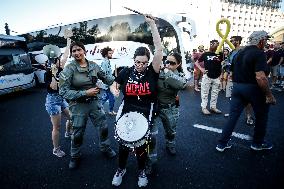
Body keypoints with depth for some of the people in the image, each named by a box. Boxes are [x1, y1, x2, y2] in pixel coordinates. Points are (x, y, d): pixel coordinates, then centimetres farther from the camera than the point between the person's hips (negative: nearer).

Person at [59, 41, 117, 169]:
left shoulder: (93, 65, -3)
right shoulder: (69, 69, -15)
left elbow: (105, 77, 9)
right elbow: (63, 91, -19)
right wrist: (85, 93, -24)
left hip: (94, 102, 4)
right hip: (78, 105, -3)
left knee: (104, 126, 13)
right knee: (78, 133, 11)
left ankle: (105, 148, 41)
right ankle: (75, 157, 39)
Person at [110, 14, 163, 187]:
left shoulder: (152, 71, -8)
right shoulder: (126, 72, -2)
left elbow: (159, 49, -19)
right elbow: (114, 85, 12)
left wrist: (152, 24, -21)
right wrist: (114, 90, -14)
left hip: (145, 114, -1)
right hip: (127, 112, 2)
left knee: (141, 144, 8)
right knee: (123, 142, 10)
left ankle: (142, 171, 38)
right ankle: (121, 168, 39)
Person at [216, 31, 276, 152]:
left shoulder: (239, 53, 10)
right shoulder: (259, 53, -14)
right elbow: (260, 77, -24)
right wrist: (269, 95, -18)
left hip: (237, 87, 6)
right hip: (253, 88, -6)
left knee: (233, 115, 9)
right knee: (261, 115, 16)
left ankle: (222, 143, 10)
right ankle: (258, 143, 30)